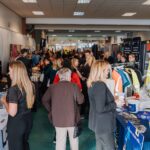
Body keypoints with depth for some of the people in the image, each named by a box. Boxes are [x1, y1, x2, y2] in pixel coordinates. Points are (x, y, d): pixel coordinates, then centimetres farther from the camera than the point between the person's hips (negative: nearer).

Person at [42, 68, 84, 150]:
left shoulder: (52, 87, -3)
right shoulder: (74, 86, -10)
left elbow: (44, 100, 4)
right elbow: (80, 100, -4)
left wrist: (50, 109, 13)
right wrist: (80, 93, 13)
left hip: (58, 118, 1)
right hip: (72, 118, -1)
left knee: (60, 141, 11)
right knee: (74, 140, 18)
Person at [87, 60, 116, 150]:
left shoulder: (92, 84, 5)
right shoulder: (100, 85, -24)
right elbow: (100, 109, -27)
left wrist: (113, 100, 10)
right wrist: (115, 104, -15)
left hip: (98, 123, 10)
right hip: (104, 124, -10)